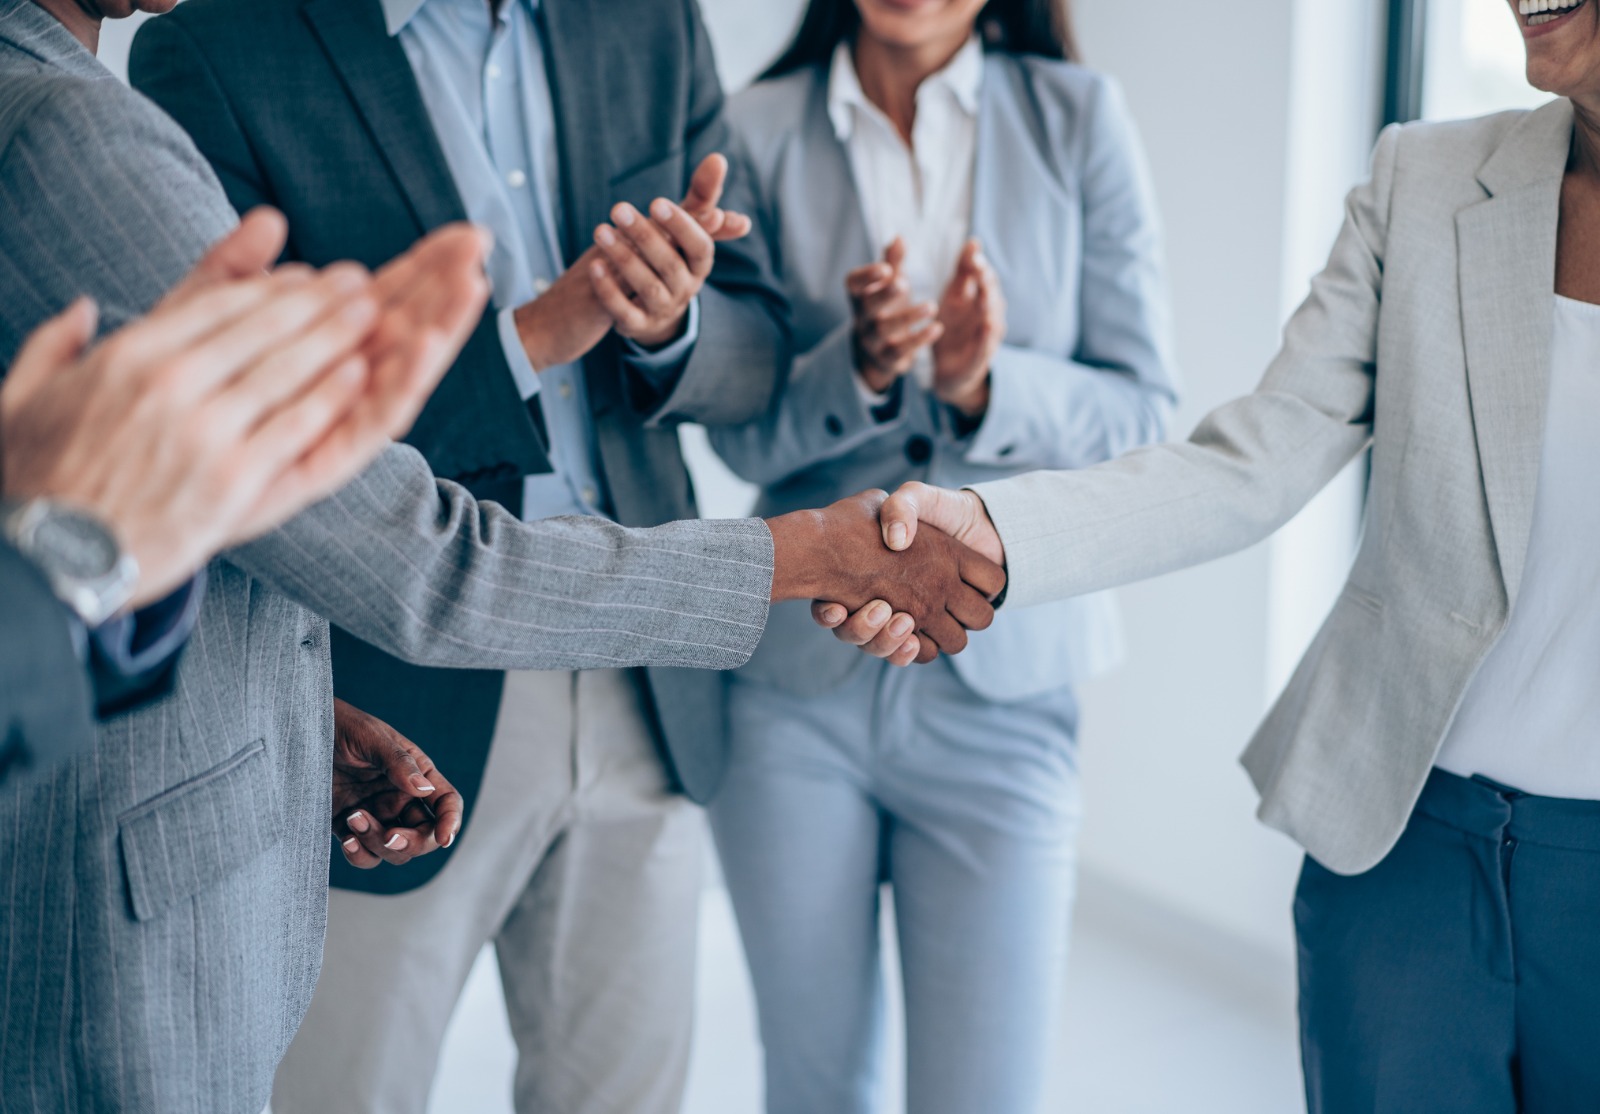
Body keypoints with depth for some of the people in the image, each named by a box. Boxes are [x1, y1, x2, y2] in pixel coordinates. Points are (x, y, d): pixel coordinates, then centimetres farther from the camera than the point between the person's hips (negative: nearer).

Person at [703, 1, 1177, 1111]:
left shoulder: (1079, 117, 0)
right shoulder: (759, 127, 1)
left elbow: (1143, 408, -2)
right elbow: (743, 434, -3)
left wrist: (986, 386, -20)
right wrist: (857, 364, -22)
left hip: (1003, 681, 0)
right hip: (795, 679, 1)